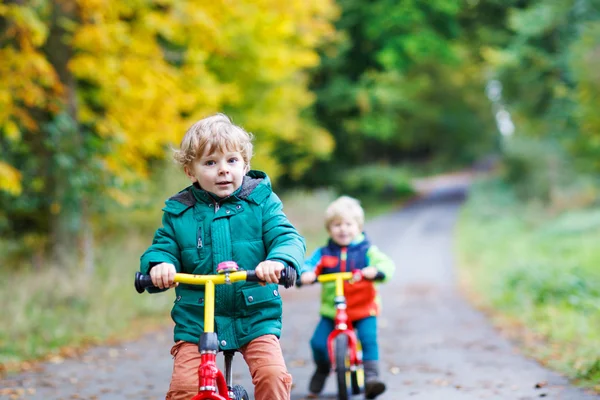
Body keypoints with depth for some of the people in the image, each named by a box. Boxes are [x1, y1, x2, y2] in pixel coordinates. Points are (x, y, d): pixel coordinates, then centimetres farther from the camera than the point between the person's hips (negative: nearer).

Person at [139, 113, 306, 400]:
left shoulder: (262, 202, 1)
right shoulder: (178, 212, 5)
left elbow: (288, 238, -8)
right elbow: (163, 246, 3)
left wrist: (278, 260, -32)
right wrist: (159, 264, -23)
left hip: (255, 316, -1)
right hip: (196, 321, 1)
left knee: (273, 376, -20)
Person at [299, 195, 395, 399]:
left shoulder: (367, 250, 2)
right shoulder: (324, 253, 7)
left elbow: (386, 264, -11)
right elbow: (309, 265, -5)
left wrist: (374, 270, -34)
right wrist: (306, 274, -30)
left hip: (363, 308, -1)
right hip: (331, 310, 2)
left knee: (369, 338, -24)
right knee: (318, 342, -9)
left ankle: (371, 375, -17)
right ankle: (322, 369, 22)